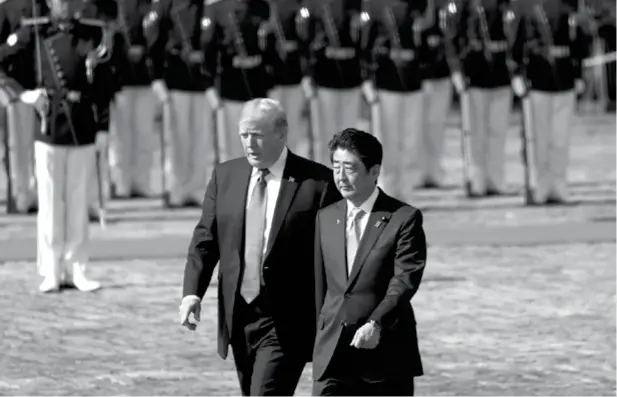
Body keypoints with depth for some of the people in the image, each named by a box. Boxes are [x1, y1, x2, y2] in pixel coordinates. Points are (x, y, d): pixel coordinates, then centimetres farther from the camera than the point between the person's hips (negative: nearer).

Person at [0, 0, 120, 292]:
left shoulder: (94, 34, 4)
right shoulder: (34, 32, 0)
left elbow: (105, 82, 7)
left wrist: (103, 125, 4)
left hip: (83, 131, 1)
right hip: (50, 128, -1)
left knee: (78, 202, 5)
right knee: (50, 202, 1)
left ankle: (76, 270, 10)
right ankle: (51, 273, 5)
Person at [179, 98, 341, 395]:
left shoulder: (317, 182, -8)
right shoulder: (225, 176, 7)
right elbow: (205, 239, 7)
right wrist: (192, 291, -8)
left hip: (286, 322, -6)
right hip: (239, 317, 6)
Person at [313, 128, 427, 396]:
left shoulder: (404, 218, -6)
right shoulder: (325, 218, 12)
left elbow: (405, 280, -15)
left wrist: (376, 324, -28)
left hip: (386, 355, -4)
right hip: (333, 354, 4)